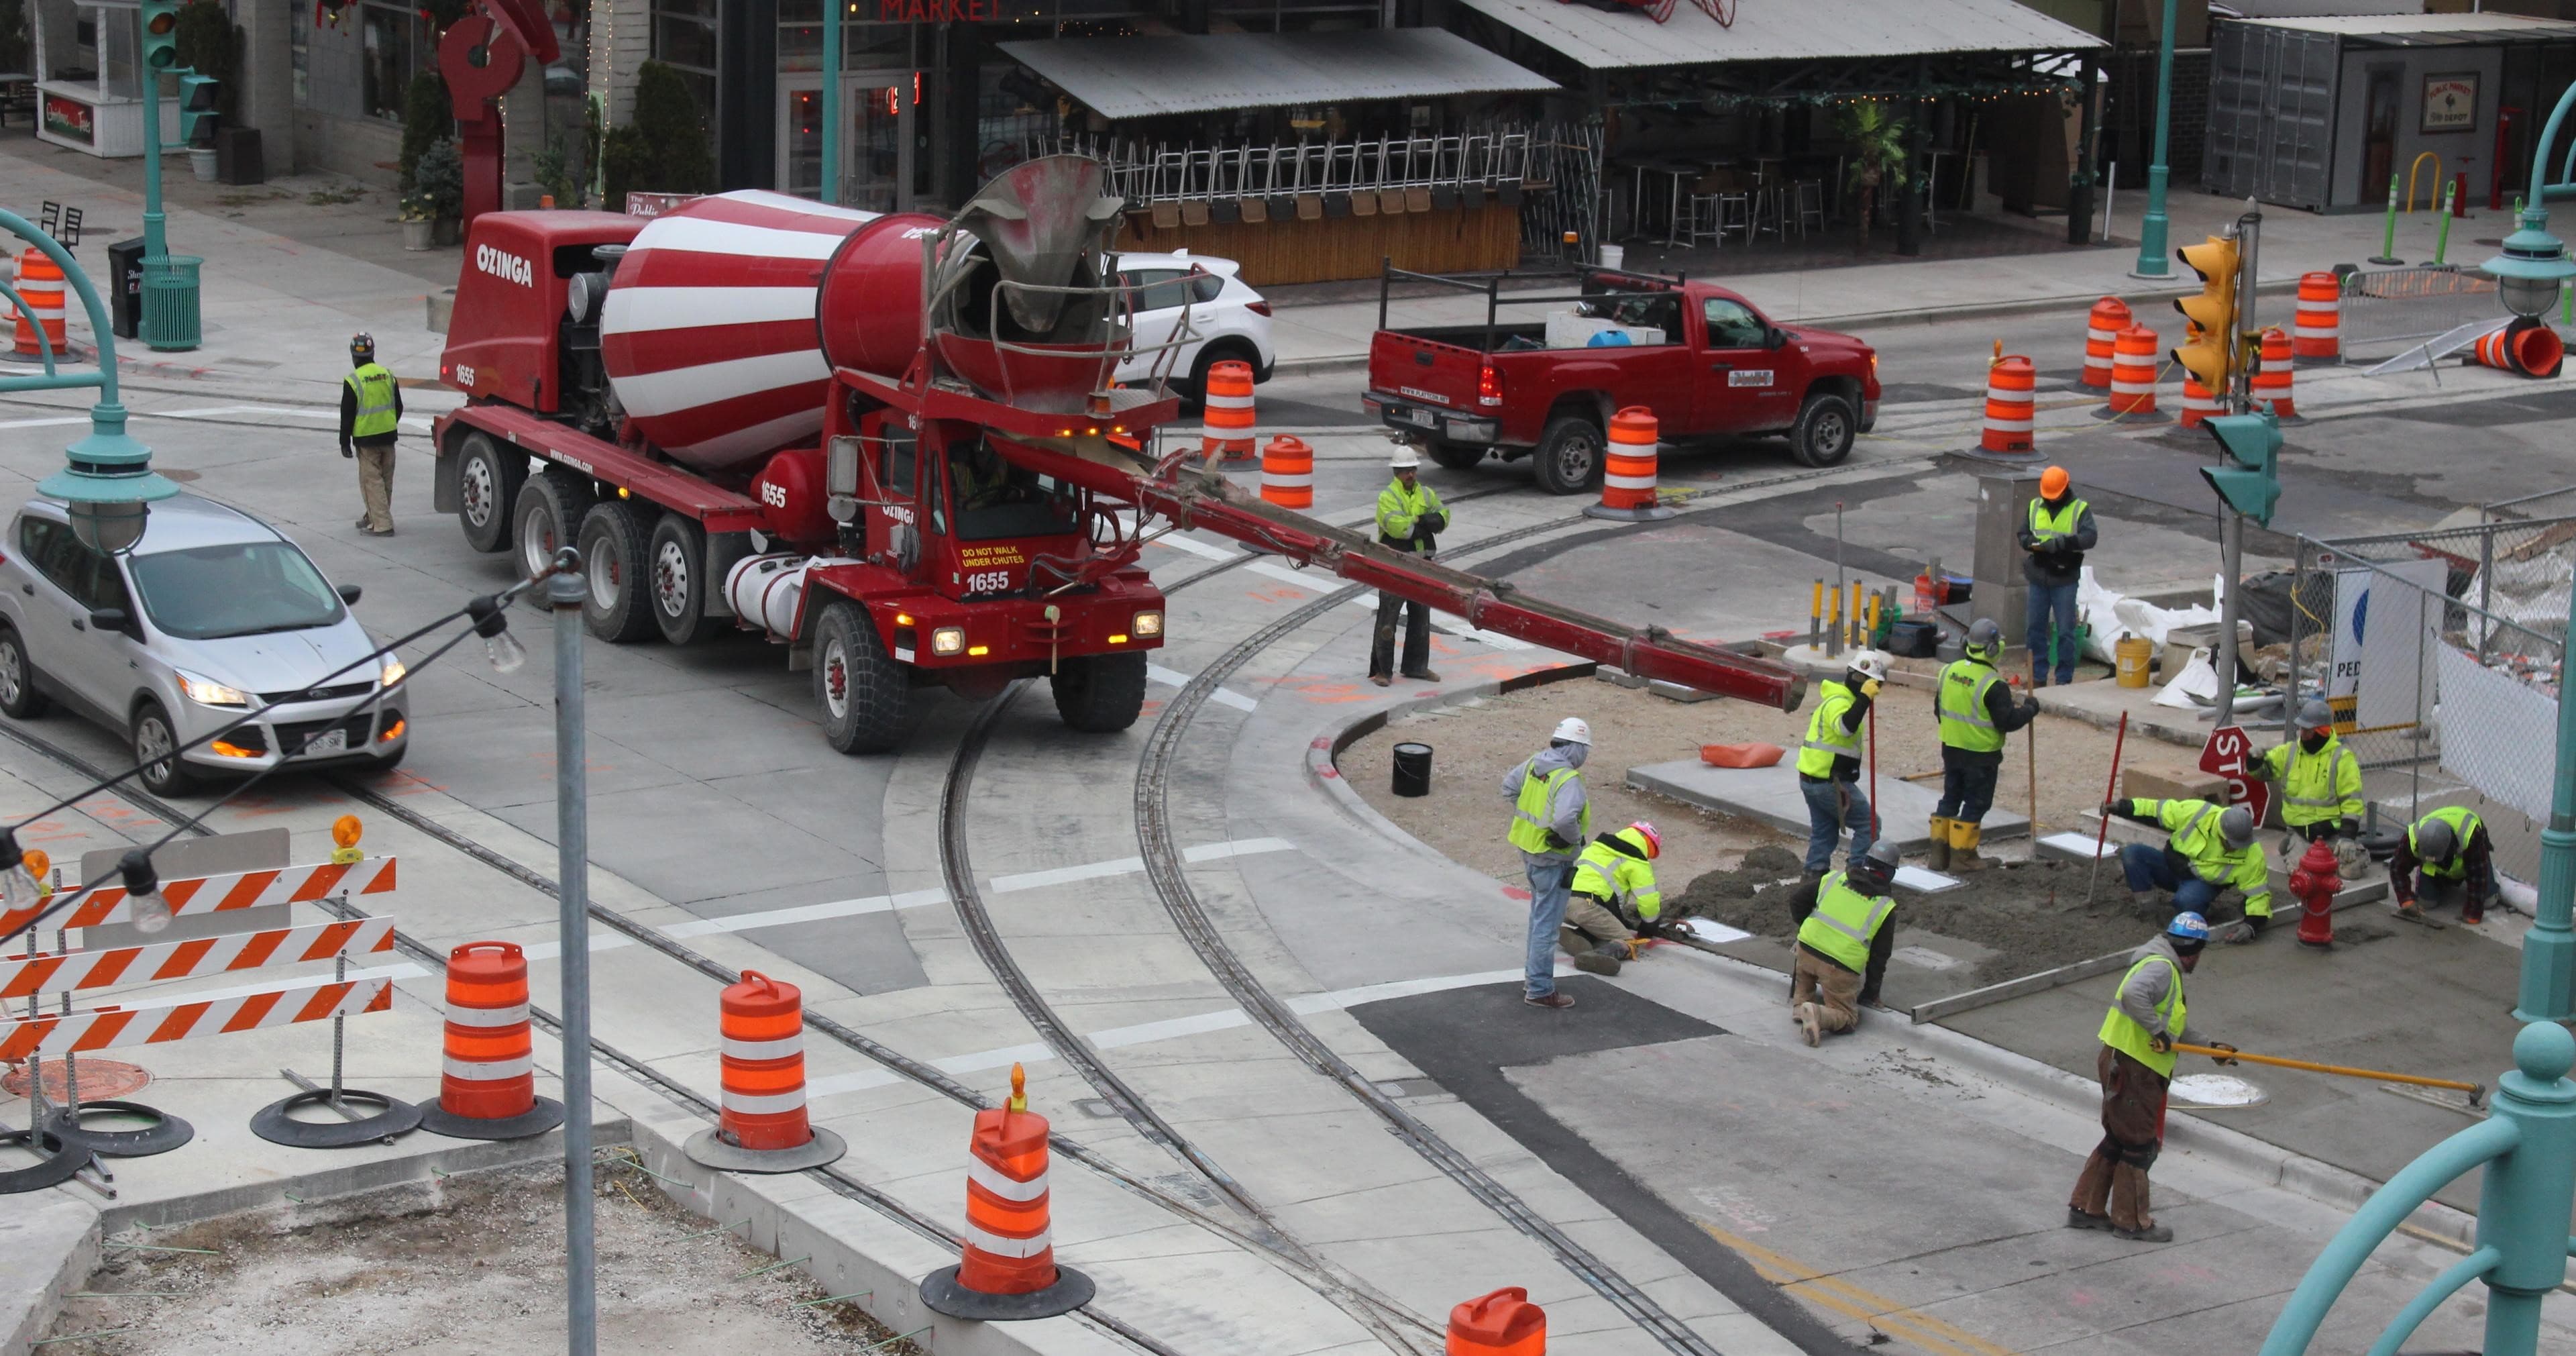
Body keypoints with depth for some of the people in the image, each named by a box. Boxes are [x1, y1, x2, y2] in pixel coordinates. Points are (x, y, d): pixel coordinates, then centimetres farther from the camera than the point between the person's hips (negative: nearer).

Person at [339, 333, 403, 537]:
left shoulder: (353, 381, -12)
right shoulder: (387, 375, 5)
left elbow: (347, 415, -9)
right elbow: (399, 407, 12)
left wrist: (345, 442, -1)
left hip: (366, 439, -6)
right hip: (388, 436, 6)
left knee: (372, 481, -2)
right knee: (386, 480, 15)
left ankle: (382, 525, -5)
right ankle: (373, 517, 30)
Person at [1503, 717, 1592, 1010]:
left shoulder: (1535, 764, 1)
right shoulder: (1568, 780, -25)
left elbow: (1509, 786, 17)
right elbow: (1565, 819, -38)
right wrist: (1576, 837, -18)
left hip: (1530, 851, 9)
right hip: (1552, 859, -9)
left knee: (1539, 917, 24)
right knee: (1547, 924, 0)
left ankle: (1533, 977, 36)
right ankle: (1540, 990, 6)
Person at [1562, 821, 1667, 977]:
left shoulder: (1599, 845, 27)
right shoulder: (1637, 863, 4)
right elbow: (1649, 901, 3)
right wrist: (1649, 929, 23)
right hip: (1588, 905, -8)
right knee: (1628, 943, -6)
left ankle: (1573, 933, -1)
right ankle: (1598, 956, -37)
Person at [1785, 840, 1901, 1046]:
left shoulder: (1834, 879, 8)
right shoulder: (1885, 908, 3)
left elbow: (1797, 901, 15)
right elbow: (1880, 955, 7)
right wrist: (1871, 991, 20)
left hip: (1807, 950, 4)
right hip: (1841, 968, -4)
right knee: (1847, 1018, 7)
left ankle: (1800, 1001, 15)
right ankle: (1818, 1014, -21)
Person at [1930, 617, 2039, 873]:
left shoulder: (1949, 672, 0)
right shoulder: (1993, 685, -23)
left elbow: (1939, 709, 11)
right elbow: (2008, 721, -20)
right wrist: (2030, 708, -4)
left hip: (1951, 748, 7)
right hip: (1981, 755, -7)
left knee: (1950, 798, 17)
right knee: (1975, 804, 5)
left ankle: (1939, 852, 20)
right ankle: (1963, 856, 9)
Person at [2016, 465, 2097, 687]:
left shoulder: (2080, 509, -3)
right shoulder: (2035, 507, 9)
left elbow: (2090, 537, -16)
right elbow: (2023, 534, 13)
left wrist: (2062, 543, -30)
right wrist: (2031, 542, -12)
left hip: (2065, 579, -4)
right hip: (2038, 577, 4)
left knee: (2065, 631, -1)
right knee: (2037, 628, 9)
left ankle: (2065, 678, 6)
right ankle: (2038, 676, 18)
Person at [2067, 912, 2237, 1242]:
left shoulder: (2169, 971, 17)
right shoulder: (2160, 968, -16)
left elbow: (2178, 1024, 24)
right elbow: (2133, 994, -35)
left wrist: (2209, 1045, 20)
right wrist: (2158, 1030, -27)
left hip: (2139, 1070, 10)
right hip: (2131, 1067, -10)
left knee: (2118, 1139, 17)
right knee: (2138, 1145, 1)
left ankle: (2086, 1208, 24)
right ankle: (2130, 1221, 11)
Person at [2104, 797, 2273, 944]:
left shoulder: (2251, 856, -25)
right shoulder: (2196, 813, -26)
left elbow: (2259, 895, -17)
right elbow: (2157, 811, -12)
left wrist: (2252, 925, -32)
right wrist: (2121, 807, -13)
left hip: (2204, 883, -2)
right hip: (2172, 864, 2)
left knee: (2186, 901, -39)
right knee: (2132, 853, -24)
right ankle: (2145, 903, -9)